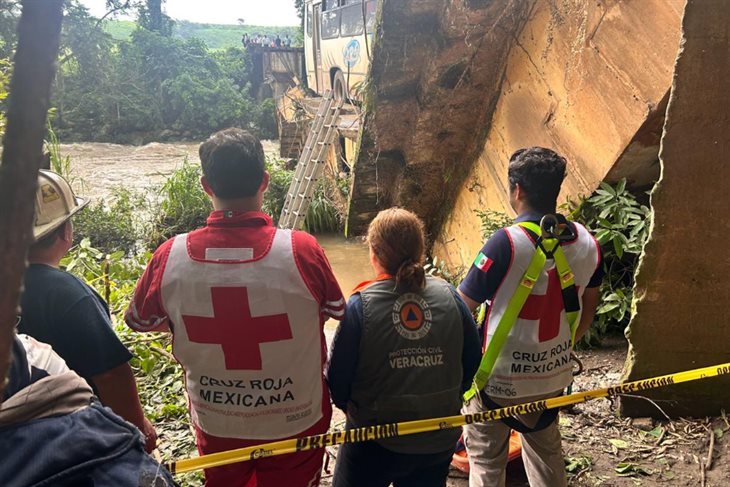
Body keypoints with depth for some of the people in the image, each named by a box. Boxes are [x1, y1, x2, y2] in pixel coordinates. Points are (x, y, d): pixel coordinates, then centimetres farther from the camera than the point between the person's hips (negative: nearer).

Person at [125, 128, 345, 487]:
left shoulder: (170, 257, -20)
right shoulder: (302, 250, -25)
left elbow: (139, 320, 0)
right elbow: (337, 311, -6)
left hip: (216, 426, 2)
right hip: (293, 422, -1)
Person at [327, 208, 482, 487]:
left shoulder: (361, 306, -20)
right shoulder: (448, 296, -9)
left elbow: (338, 377, -14)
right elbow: (472, 361, 1)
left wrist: (352, 408, 8)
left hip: (375, 444, -3)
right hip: (439, 441, 3)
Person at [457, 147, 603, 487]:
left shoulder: (507, 243, -25)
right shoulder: (585, 242, -5)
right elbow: (587, 309, 9)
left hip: (500, 376, -5)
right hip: (554, 374, 6)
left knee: (485, 460, 14)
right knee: (545, 450, 28)